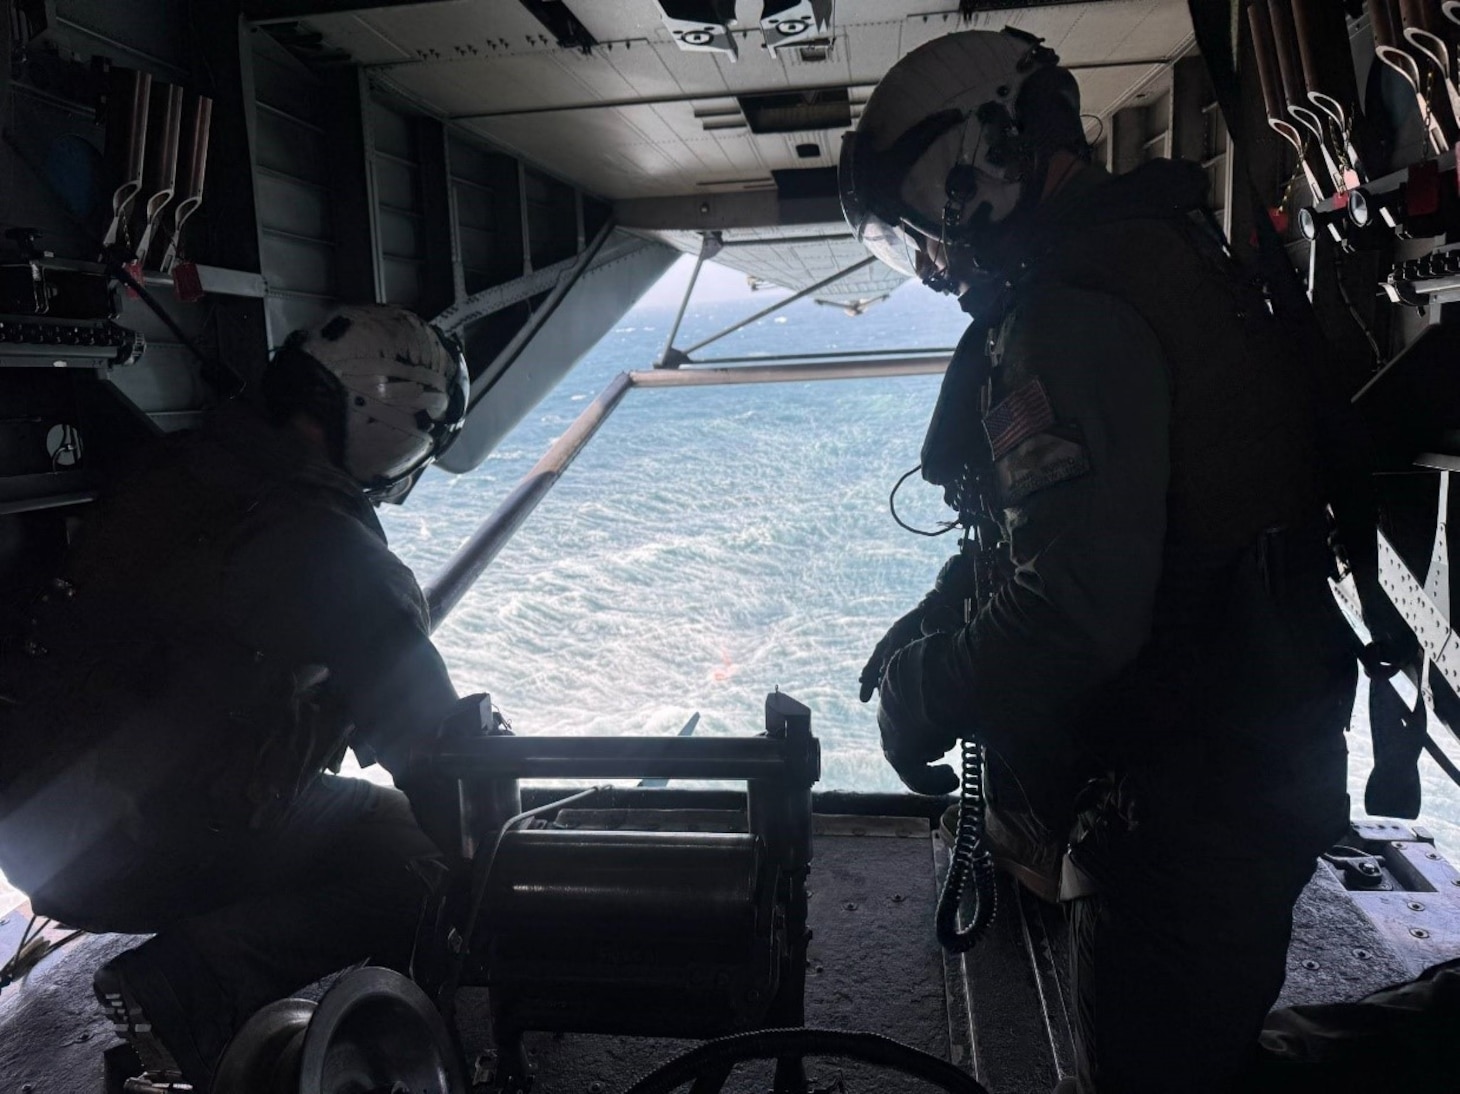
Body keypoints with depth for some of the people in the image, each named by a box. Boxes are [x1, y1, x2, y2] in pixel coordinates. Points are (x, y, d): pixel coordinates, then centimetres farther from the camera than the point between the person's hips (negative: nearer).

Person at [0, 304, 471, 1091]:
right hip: (131, 856, -8)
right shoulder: (336, 556, -22)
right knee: (418, 865, -4)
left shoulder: (166, 473, 3)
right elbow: (427, 741, -15)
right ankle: (183, 990, -12)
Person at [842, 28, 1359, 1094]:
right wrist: (956, 600, 10)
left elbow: (1076, 616, -32)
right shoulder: (1166, 246, 8)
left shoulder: (1072, 316, -25)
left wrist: (925, 691, -15)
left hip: (1190, 796, -10)